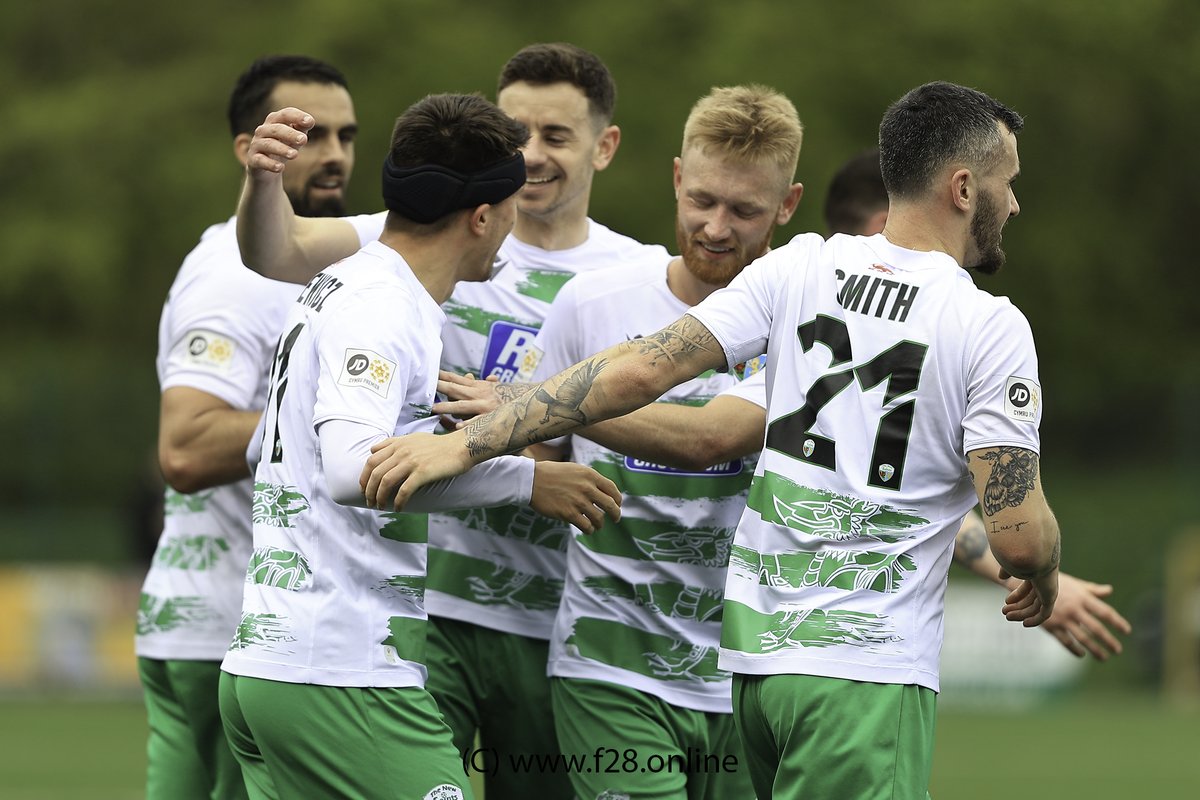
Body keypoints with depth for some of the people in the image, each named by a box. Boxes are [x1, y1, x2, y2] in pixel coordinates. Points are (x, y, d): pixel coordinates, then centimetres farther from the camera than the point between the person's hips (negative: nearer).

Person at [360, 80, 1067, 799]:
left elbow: (643, 368, -5)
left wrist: (467, 442, -5)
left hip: (752, 657, 5)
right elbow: (1018, 536, -11)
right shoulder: (992, 328, -7)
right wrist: (1044, 576, 13)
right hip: (867, 673, -5)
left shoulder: (799, 269, 4)